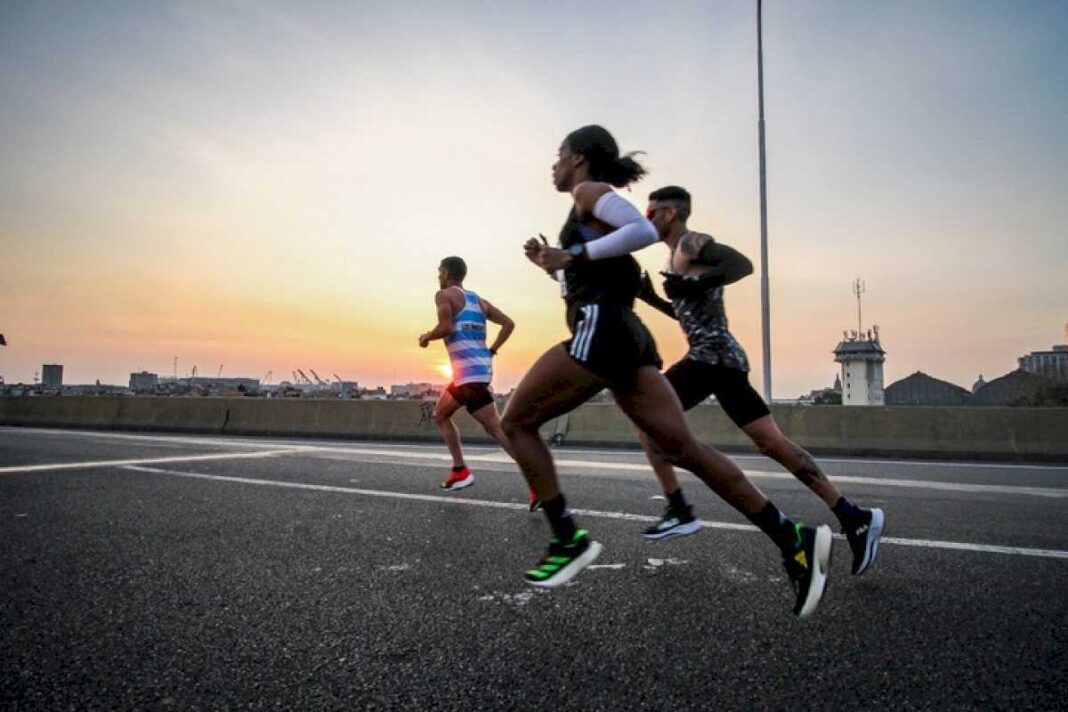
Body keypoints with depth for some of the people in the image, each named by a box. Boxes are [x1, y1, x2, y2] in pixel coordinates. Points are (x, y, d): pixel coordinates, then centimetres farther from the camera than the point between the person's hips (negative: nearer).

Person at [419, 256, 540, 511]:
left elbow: (445, 327, -15)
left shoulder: (444, 295, 0)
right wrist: (490, 352, 17)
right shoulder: (479, 300, 21)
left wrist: (426, 336, 4)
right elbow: (508, 323, 15)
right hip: (481, 367, 8)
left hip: (469, 371, -8)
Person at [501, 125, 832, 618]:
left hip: (601, 331, -9)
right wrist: (554, 263, 24)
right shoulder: (592, 207, 29)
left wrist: (574, 254, -13)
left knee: (516, 423, 1)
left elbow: (644, 230, -17)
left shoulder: (589, 190, 2)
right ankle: (793, 539, -2)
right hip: (626, 336, 9)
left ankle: (568, 539, -2)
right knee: (683, 449, 1)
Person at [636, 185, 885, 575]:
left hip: (710, 356, -10)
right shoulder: (681, 253, 24)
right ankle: (853, 516, 4)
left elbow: (743, 264, -18)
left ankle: (679, 512, 0)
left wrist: (696, 283, -23)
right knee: (771, 441, 5)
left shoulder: (692, 243, -4)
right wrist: (652, 298, 21)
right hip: (716, 356, 10)